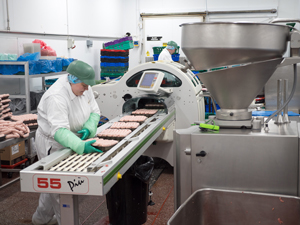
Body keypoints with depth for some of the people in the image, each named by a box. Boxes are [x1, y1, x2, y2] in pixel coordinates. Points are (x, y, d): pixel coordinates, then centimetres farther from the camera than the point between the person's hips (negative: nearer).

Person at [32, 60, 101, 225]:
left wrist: (89, 128, -19)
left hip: (69, 141, 9)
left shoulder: (84, 88, -7)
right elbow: (59, 130, -39)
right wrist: (81, 146, -51)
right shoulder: (56, 97, -32)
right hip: (52, 144, -9)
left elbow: (94, 111, 2)